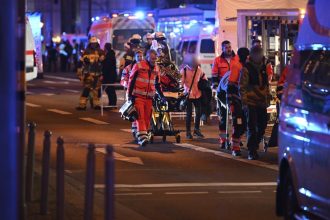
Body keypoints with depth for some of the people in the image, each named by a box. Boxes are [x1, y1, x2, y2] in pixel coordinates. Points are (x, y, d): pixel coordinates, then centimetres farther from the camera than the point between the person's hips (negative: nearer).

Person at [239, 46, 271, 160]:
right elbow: (242, 86, -9)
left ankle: (254, 146, 28)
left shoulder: (263, 67, 13)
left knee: (262, 126, 11)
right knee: (252, 128, -3)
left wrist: (268, 98, 18)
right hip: (251, 102, -6)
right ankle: (251, 152, 2)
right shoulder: (246, 69, -7)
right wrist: (244, 101, -14)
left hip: (262, 102, 6)